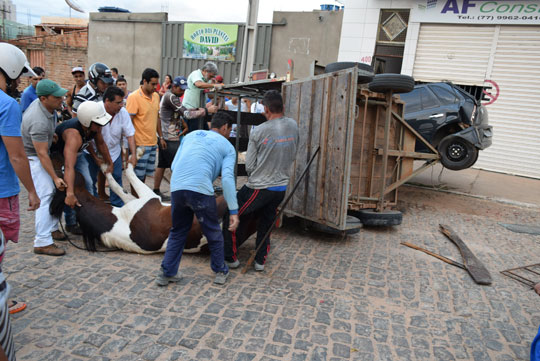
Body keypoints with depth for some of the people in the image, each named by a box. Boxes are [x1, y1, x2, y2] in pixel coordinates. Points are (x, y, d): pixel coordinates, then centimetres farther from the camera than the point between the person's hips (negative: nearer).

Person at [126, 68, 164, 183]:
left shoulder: (156, 96, 9)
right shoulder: (134, 97, -13)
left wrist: (161, 137, 17)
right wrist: (132, 145, -18)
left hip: (153, 143, 7)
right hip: (140, 144, -7)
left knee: (144, 174, 17)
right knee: (137, 176, 2)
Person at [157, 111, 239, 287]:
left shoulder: (191, 135, 25)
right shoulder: (227, 147, 12)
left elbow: (174, 165, 20)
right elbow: (227, 178, -3)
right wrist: (233, 211, -6)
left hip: (176, 188, 4)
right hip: (201, 191, -4)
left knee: (177, 232, 22)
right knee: (213, 233, 15)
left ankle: (166, 273, 25)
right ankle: (220, 272, 28)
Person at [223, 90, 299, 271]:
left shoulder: (258, 131, -13)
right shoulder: (293, 126, -1)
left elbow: (249, 165, -7)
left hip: (259, 187, -5)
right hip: (281, 187, 5)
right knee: (266, 224, 21)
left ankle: (231, 258, 21)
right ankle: (260, 261, 27)